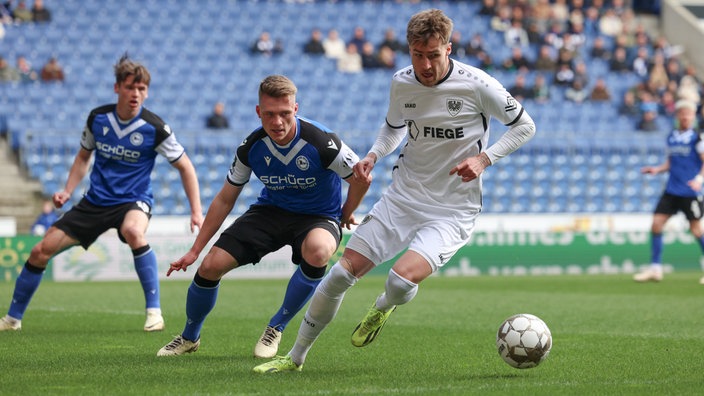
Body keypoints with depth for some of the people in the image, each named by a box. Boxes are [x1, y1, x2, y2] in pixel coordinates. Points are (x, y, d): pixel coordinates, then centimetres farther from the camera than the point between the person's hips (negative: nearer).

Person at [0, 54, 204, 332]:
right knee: (41, 251, -3)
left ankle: (154, 311, -28)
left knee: (133, 232, -41)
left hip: (134, 200, -4)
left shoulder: (154, 128, -14)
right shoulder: (97, 118, -3)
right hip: (95, 201, 4)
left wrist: (196, 212, -10)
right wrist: (67, 191, 2)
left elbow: (184, 166, -4)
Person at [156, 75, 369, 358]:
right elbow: (225, 199, -1)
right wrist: (194, 250, 0)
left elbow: (361, 178, -10)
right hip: (271, 210, 3)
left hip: (318, 217, -3)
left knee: (317, 252, -40)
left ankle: (276, 329, -15)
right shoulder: (252, 147, -15)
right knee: (211, 265, -10)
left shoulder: (321, 142, -27)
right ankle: (189, 337, 20)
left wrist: (345, 215, 2)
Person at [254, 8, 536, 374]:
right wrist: (373, 155, 0)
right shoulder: (401, 83, -2)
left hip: (453, 211, -4)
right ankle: (295, 357, 15)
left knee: (401, 280, -26)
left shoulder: (476, 85, -15)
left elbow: (525, 126, -2)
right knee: (341, 273, -2)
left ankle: (381, 309, 14)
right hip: (403, 197, 4)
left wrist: (484, 158, -15)